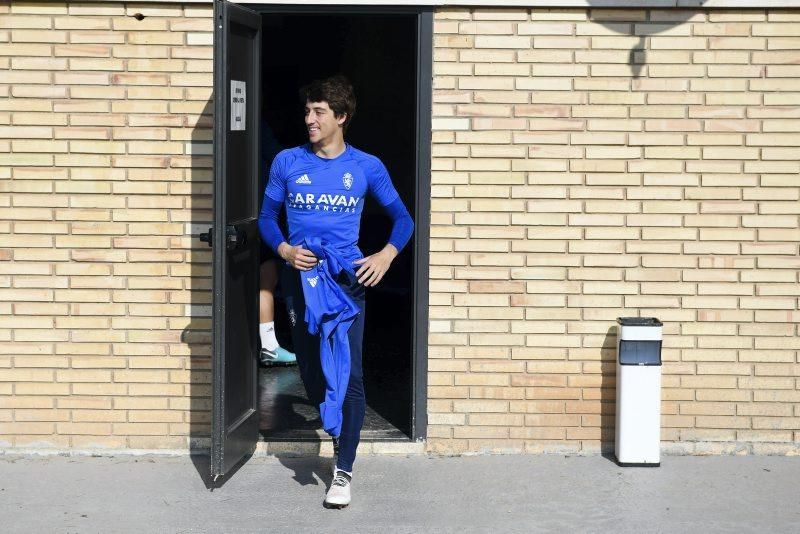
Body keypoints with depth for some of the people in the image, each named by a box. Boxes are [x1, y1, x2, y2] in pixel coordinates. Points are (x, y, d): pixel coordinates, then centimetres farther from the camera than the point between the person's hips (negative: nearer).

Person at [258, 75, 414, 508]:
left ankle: (343, 472, -4)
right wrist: (285, 250, -9)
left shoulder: (367, 167, 0)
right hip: (301, 278, 2)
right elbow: (267, 217, 9)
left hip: (347, 279, -2)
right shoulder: (287, 163, 3)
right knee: (311, 373, 10)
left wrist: (386, 255, -10)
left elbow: (402, 219, 6)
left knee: (349, 376, -9)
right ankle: (336, 425, 40)